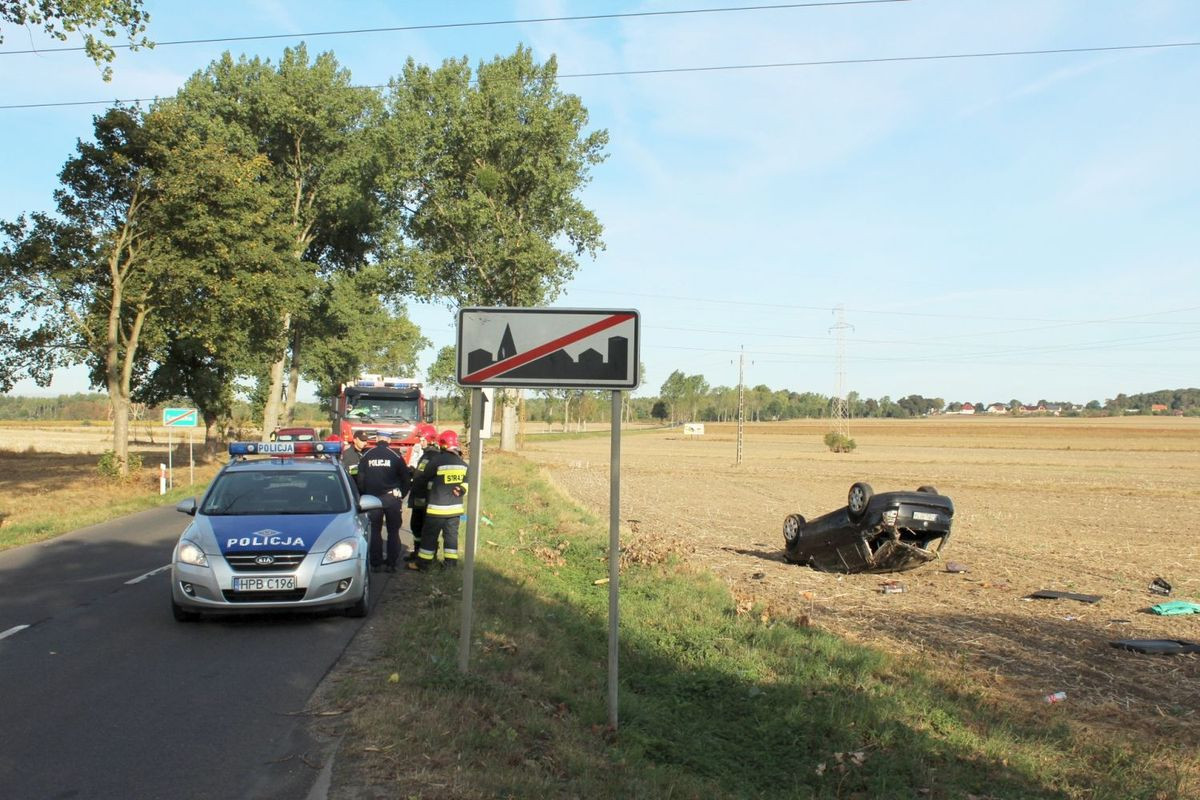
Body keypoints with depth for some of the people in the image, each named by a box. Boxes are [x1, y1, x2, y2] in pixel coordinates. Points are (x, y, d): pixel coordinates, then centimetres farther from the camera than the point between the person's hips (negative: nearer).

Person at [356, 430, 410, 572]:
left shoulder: (366, 456, 0)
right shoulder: (395, 456, -6)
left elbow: (360, 479, 3)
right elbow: (406, 478, -2)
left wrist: (364, 496, 14)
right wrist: (401, 495, 11)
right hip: (392, 498, -1)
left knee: (375, 531, 11)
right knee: (393, 531, 8)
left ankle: (376, 563, 10)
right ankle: (391, 563, 6)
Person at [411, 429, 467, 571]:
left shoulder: (437, 460, -15)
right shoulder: (462, 463, 6)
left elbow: (423, 477, -1)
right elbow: (465, 482, 14)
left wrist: (414, 472, 17)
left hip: (437, 506, -5)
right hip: (455, 506, 6)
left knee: (429, 535, 3)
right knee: (451, 534, 11)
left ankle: (423, 563, 9)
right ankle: (450, 562, 13)